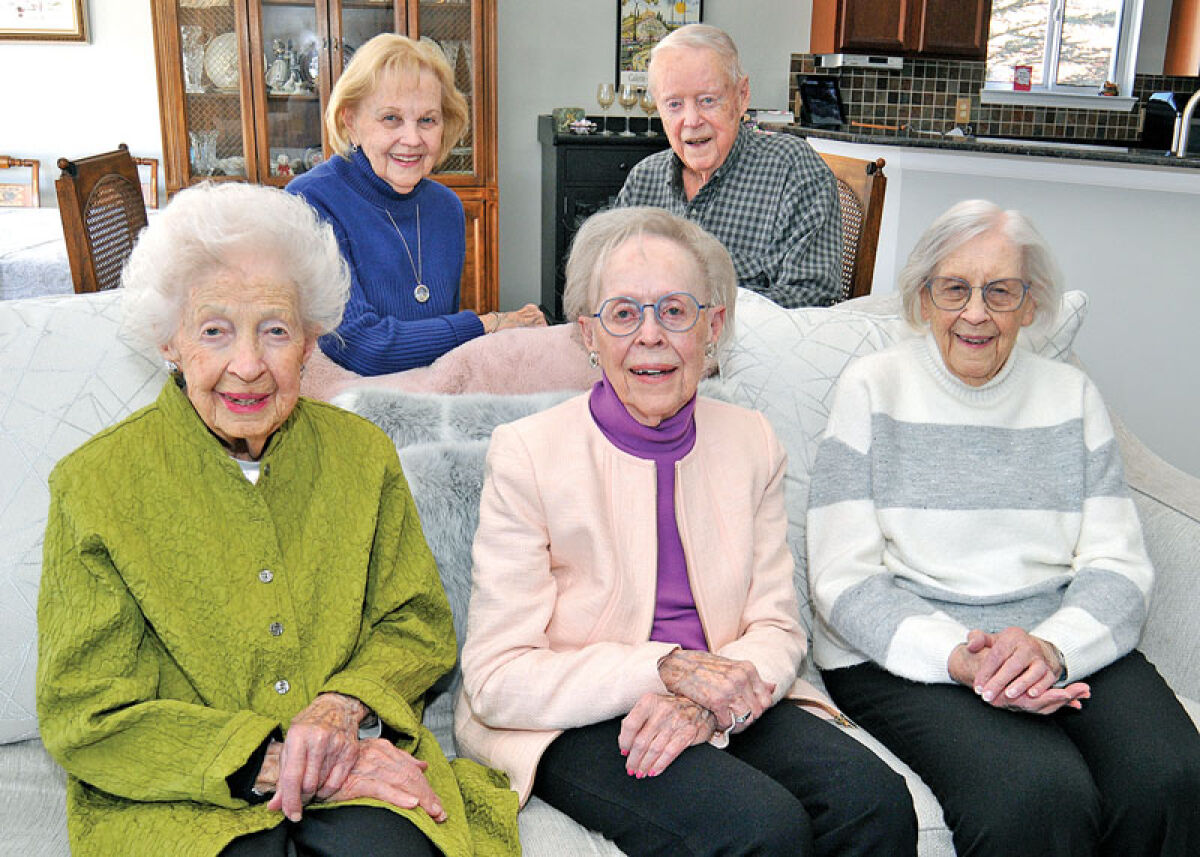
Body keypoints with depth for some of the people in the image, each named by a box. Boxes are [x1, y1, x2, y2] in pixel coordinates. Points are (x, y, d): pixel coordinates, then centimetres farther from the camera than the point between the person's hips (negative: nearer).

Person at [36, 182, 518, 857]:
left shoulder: (363, 455, 3)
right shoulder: (95, 484, -6)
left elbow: (420, 625, 9)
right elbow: (87, 718, -6)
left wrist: (344, 707, -13)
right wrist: (272, 763, -17)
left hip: (356, 769, 2)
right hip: (181, 796, -1)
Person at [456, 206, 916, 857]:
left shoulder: (752, 444, 5)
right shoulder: (525, 453, -9)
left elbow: (775, 628, 5)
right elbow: (496, 680, -11)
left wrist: (703, 704, -16)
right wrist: (666, 668, -20)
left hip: (724, 707, 5)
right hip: (576, 723, -4)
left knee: (876, 803, -20)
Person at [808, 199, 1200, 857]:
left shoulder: (1071, 394, 13)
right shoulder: (873, 387, 3)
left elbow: (1119, 566, 6)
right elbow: (844, 580, -3)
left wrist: (1051, 647, -15)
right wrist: (956, 657, -20)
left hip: (1068, 648, 3)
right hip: (902, 657, -3)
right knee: (1038, 794, -29)